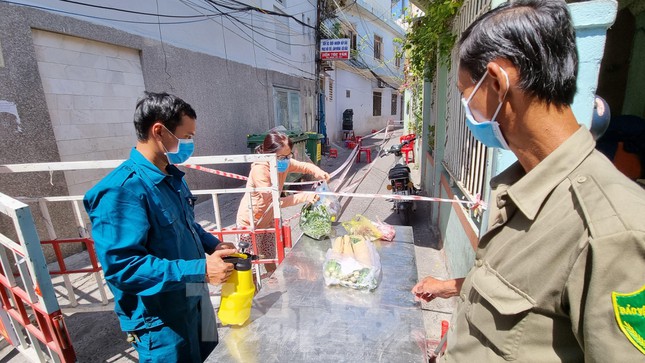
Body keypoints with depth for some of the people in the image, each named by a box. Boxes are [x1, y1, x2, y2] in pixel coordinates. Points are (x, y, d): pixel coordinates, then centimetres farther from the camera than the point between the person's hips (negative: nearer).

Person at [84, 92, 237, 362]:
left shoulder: (171, 176, 2)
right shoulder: (123, 189, -27)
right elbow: (121, 266, -31)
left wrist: (213, 245, -2)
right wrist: (201, 269, -30)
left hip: (194, 299, 8)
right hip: (160, 318, -8)